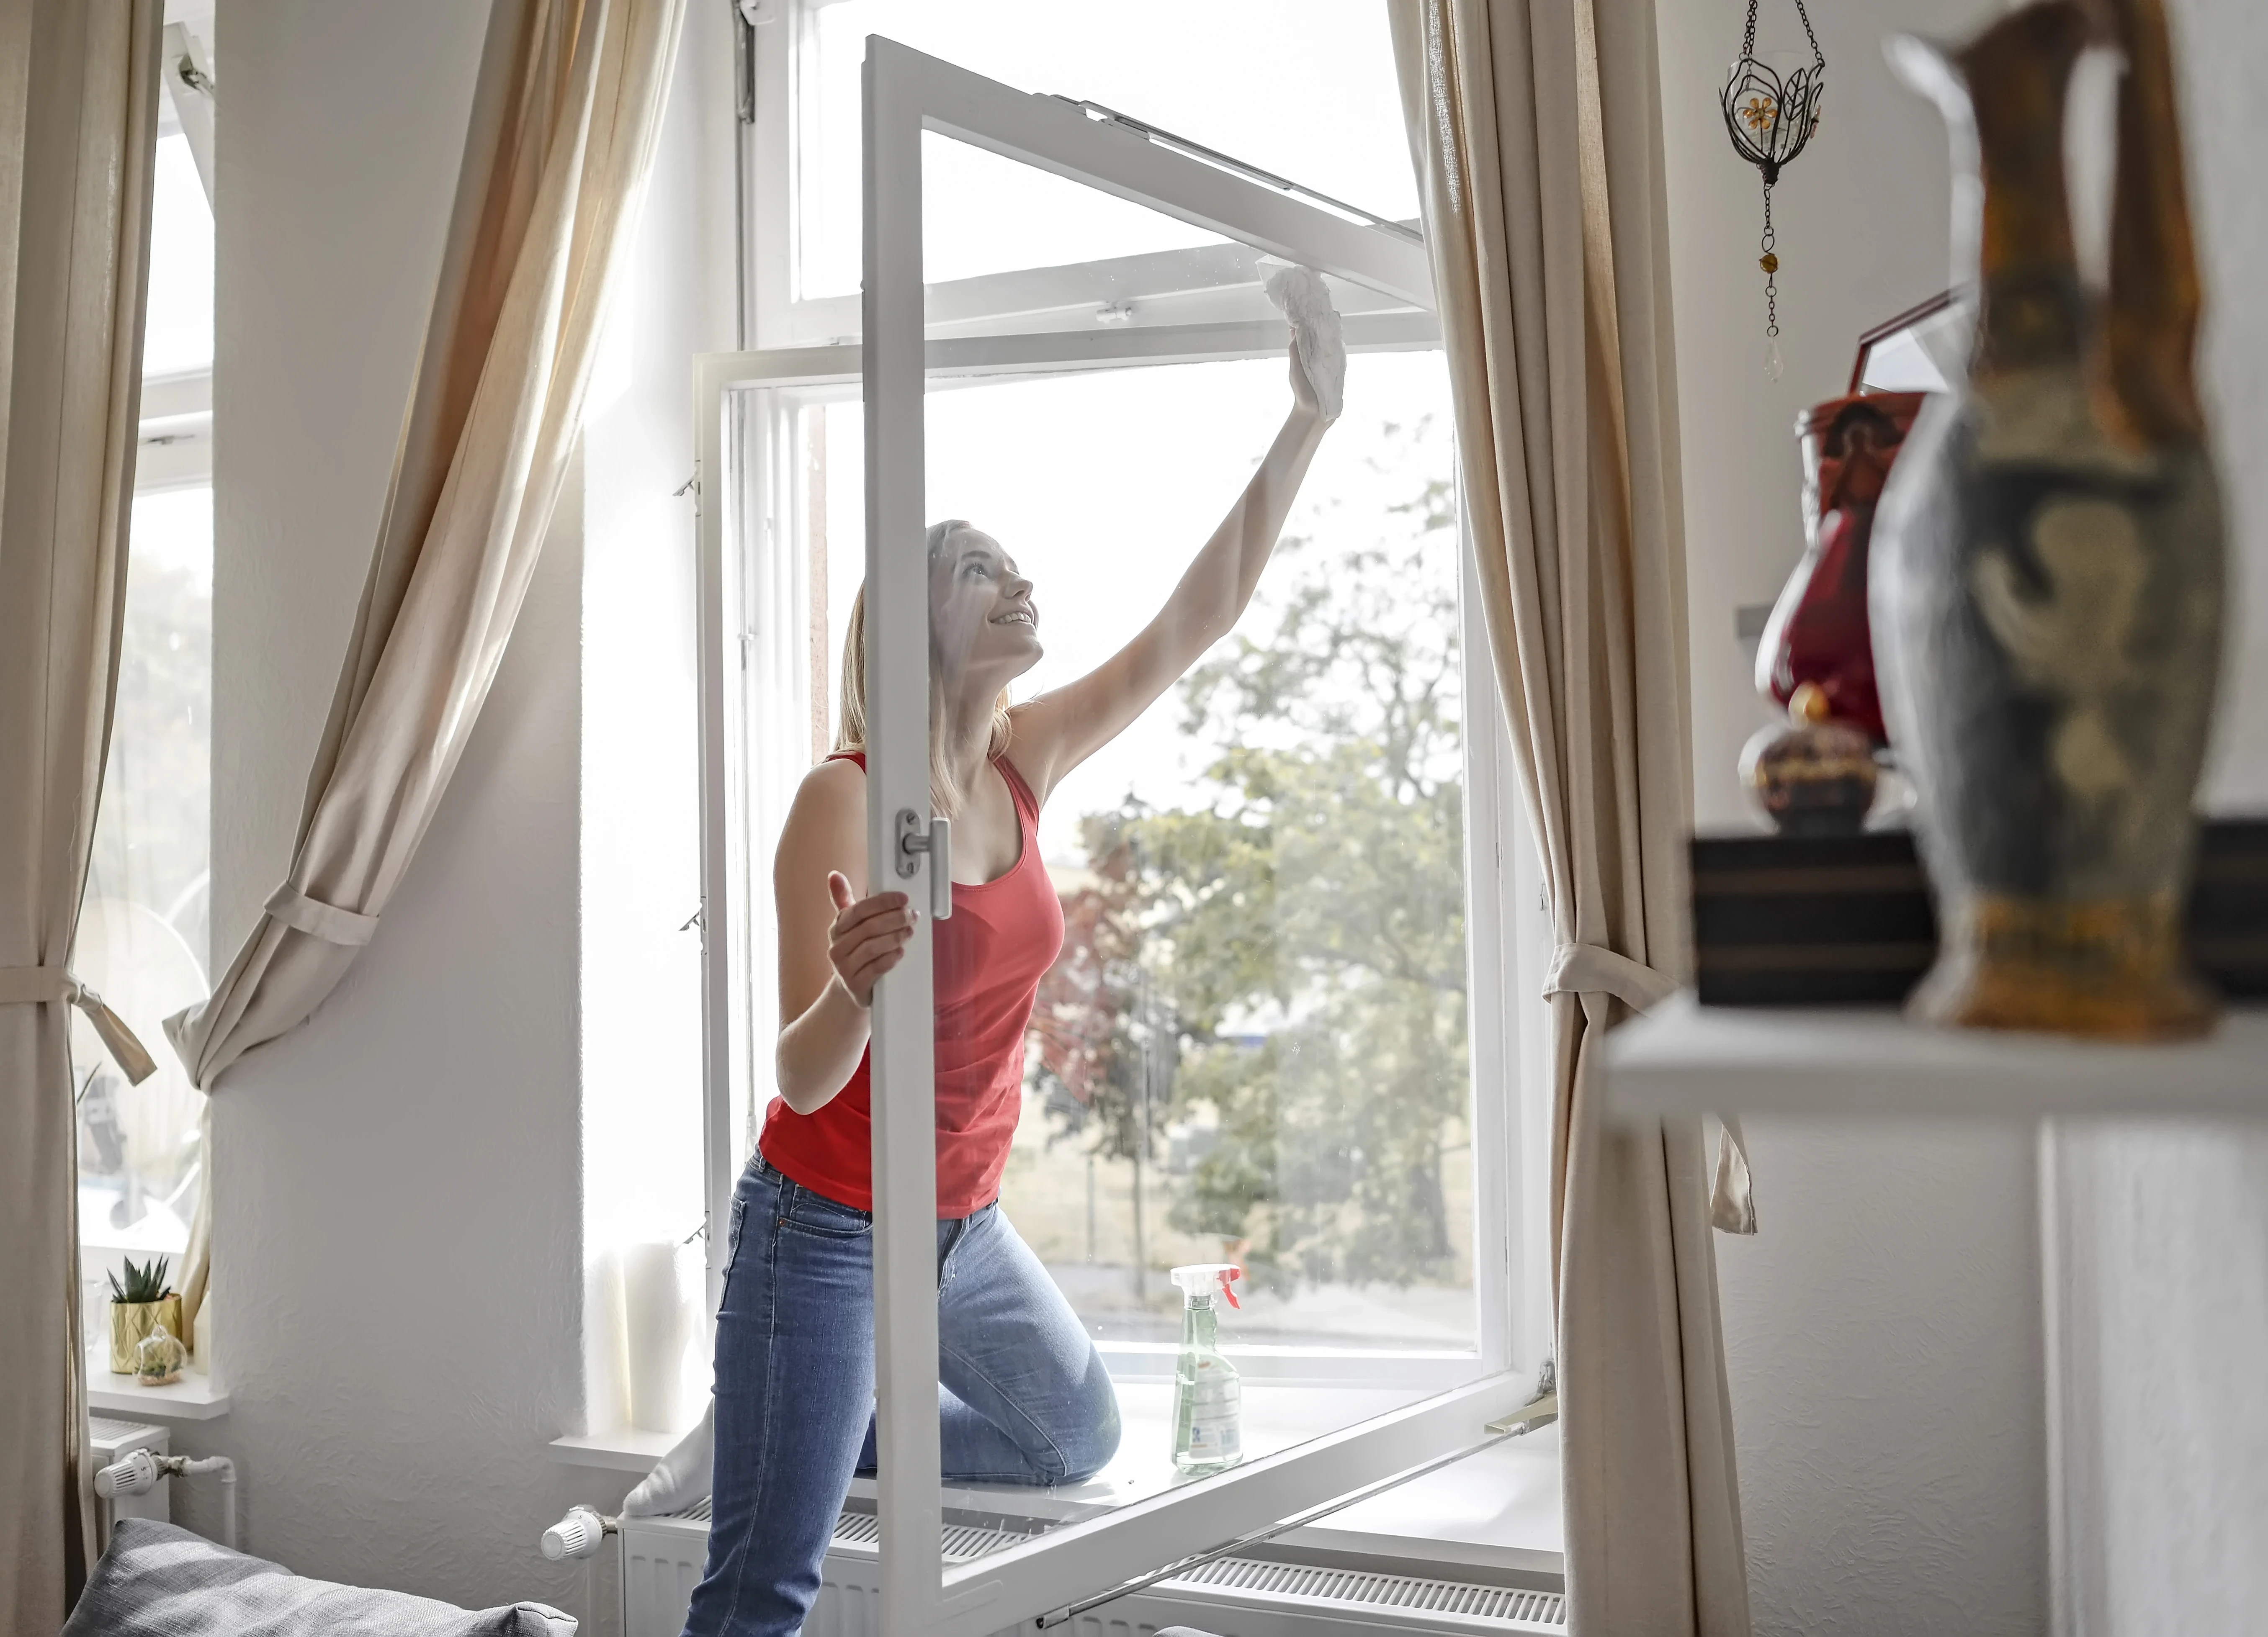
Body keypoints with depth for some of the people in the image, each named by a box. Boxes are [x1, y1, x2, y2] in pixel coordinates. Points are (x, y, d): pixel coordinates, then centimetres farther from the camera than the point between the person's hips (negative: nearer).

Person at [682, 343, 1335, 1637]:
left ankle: (813, 1434, 32)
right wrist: (854, 990, -46)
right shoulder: (845, 799, -21)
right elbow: (805, 1081, -23)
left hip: (964, 1226, 7)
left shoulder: (1024, 766, -2)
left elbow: (1198, 619, -3)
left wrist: (1307, 425, -9)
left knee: (1080, 1441, 24)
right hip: (830, 1227, -7)